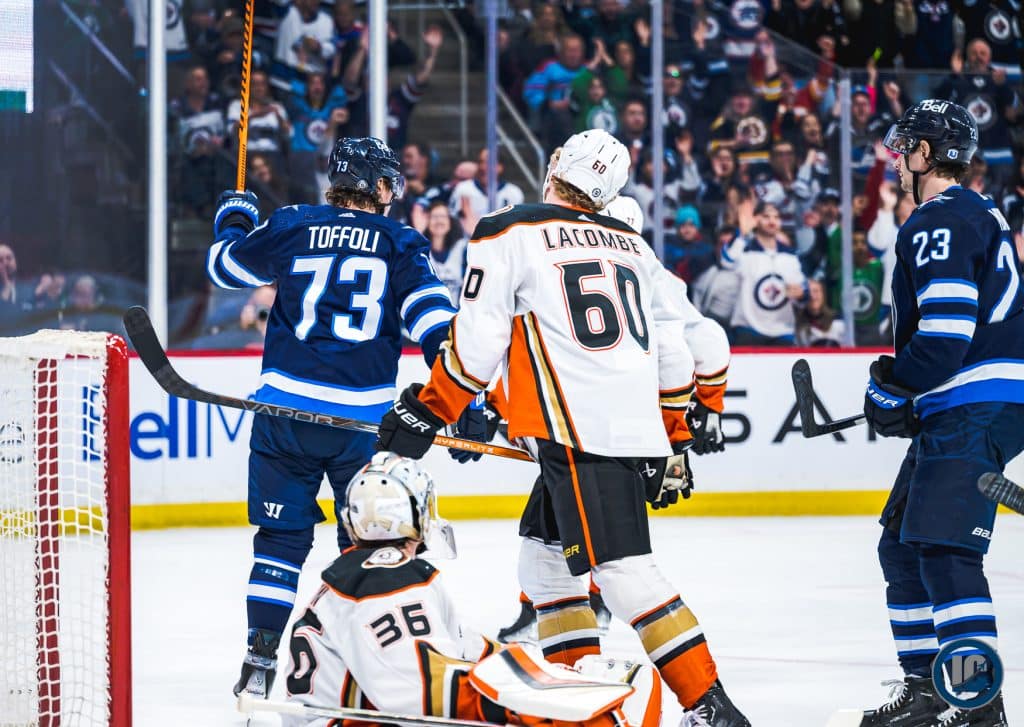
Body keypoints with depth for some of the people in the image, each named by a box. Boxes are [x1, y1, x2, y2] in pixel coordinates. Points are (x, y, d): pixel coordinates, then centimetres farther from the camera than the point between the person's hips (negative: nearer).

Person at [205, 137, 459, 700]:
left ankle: (260, 659, 4)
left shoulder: (289, 227, 5)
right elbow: (435, 322, -8)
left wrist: (235, 216, 40)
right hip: (363, 418, -1)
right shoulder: (400, 243, 2)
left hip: (284, 410, 1)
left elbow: (224, 265, 20)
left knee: (281, 537, 10)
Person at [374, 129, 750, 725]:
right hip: (640, 431, 8)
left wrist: (425, 414, 7)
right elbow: (673, 353, 19)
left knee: (622, 570, -12)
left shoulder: (509, 236, 1)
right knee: (544, 551, 18)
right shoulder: (633, 247, 20)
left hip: (580, 435, -8)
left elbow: (476, 345, -3)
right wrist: (676, 442, 26)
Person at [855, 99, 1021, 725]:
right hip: (961, 410, 11)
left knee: (943, 547, -17)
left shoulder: (939, 224, -12)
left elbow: (948, 333, -21)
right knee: (902, 544, 15)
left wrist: (891, 390, -8)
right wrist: (904, 394, 22)